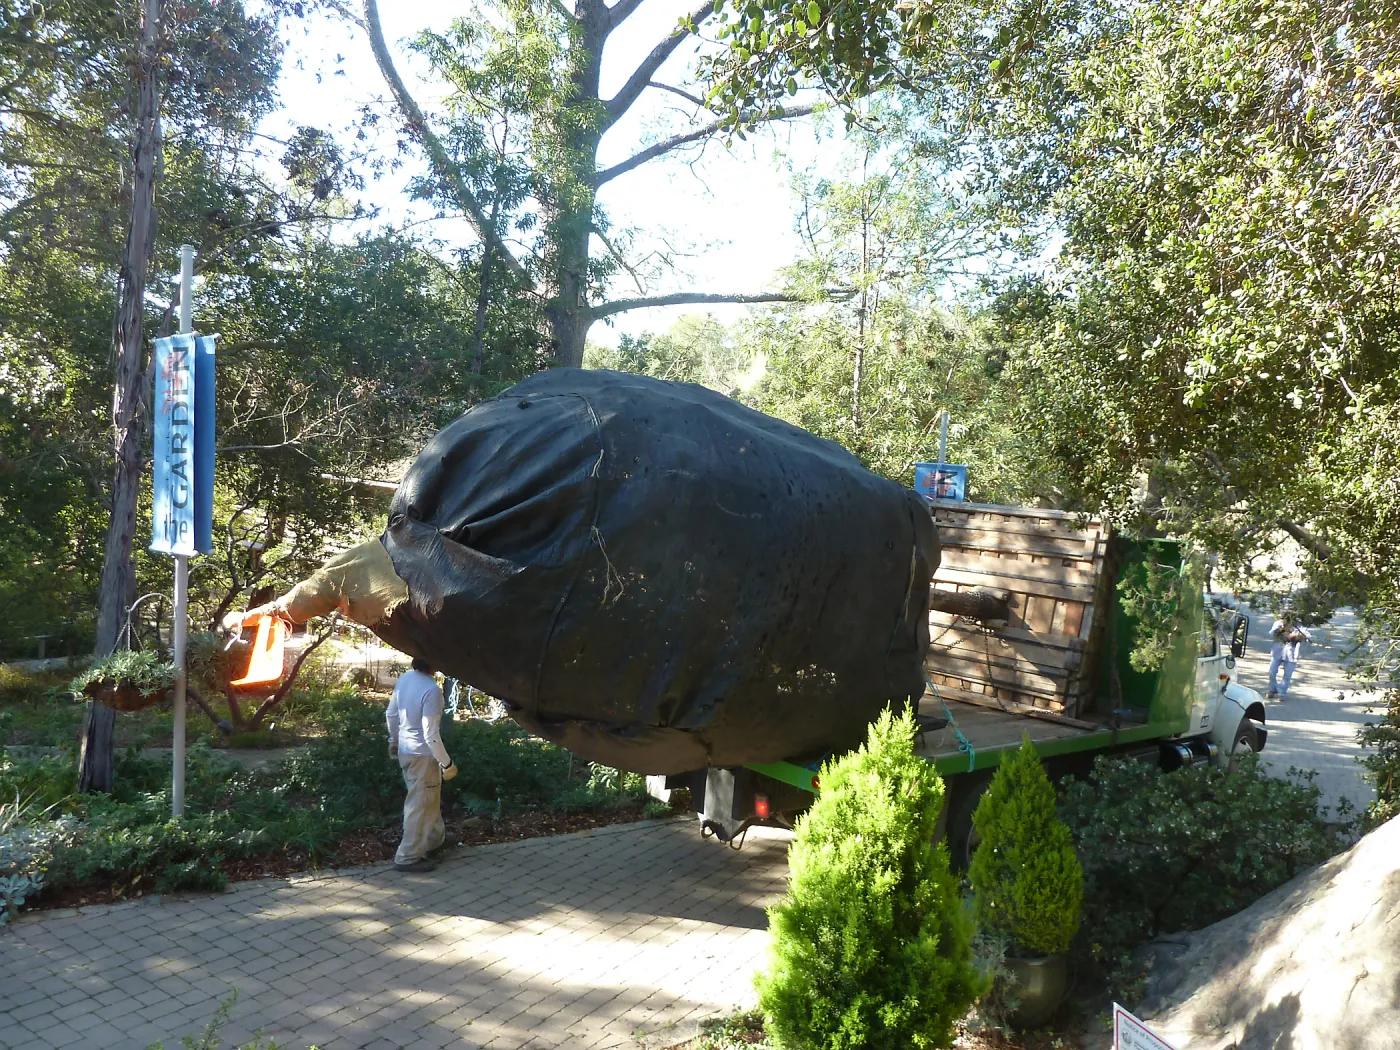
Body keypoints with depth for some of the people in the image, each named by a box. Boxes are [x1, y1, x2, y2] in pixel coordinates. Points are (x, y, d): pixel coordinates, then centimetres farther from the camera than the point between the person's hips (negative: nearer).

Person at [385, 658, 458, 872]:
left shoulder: (404, 678, -2)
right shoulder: (431, 689, -27)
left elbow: (390, 714, 10)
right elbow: (430, 735, -25)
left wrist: (394, 740, 26)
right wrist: (447, 763, -15)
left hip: (405, 750, 8)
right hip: (422, 754, -8)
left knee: (430, 799, 26)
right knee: (419, 805, 6)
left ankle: (434, 840, 43)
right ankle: (408, 857, 16)